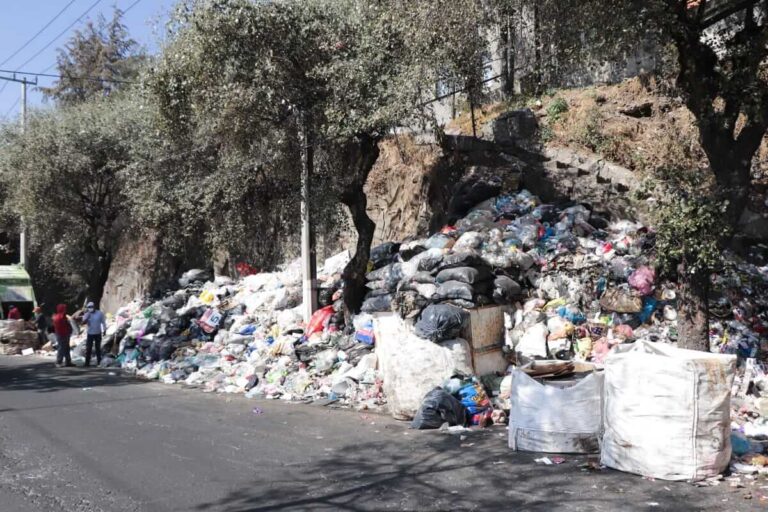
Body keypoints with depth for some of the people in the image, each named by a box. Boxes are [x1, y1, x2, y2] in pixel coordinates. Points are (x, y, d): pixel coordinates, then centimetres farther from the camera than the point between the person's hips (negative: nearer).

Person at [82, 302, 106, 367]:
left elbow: (103, 322, 2)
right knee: (88, 348, -1)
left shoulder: (100, 313, -5)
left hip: (98, 334, -1)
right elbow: (83, 322, -16)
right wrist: (87, 313, -22)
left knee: (98, 348, 9)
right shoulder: (87, 314, -2)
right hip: (90, 334, 1)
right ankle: (87, 362, 4)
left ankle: (99, 362, 17)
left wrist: (104, 330, 0)